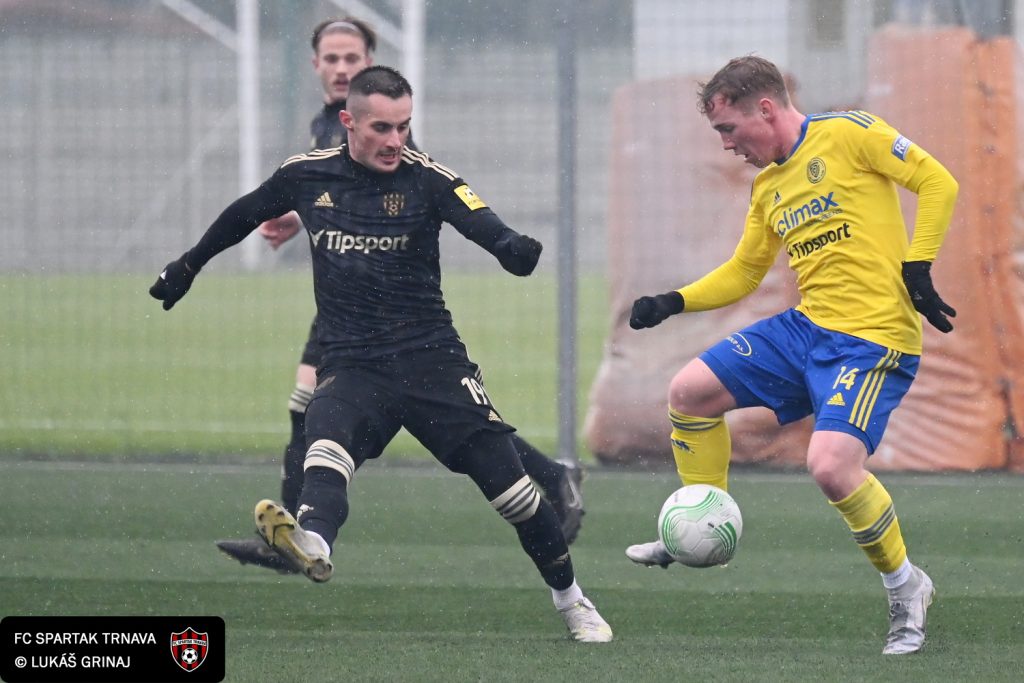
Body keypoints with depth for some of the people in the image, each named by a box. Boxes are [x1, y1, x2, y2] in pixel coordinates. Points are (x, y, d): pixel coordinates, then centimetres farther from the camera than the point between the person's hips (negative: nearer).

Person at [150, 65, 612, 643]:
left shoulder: (427, 177, -6)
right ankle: (313, 544, -60)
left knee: (506, 478, -5)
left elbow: (479, 220, -25)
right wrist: (188, 268, 32)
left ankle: (570, 598, 16)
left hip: (431, 357, -1)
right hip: (351, 362, 1)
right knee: (328, 443, -31)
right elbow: (242, 216, 21)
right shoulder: (307, 176, 2)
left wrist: (511, 247, -48)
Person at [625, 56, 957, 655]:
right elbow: (743, 272, 25)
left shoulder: (848, 134, -8)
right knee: (690, 392, 5)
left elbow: (936, 182, -9)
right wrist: (674, 303, 12)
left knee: (831, 464, -25)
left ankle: (906, 588, -3)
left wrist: (917, 269, -16)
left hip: (874, 337, -8)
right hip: (806, 327, 8)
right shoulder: (768, 187, 15)